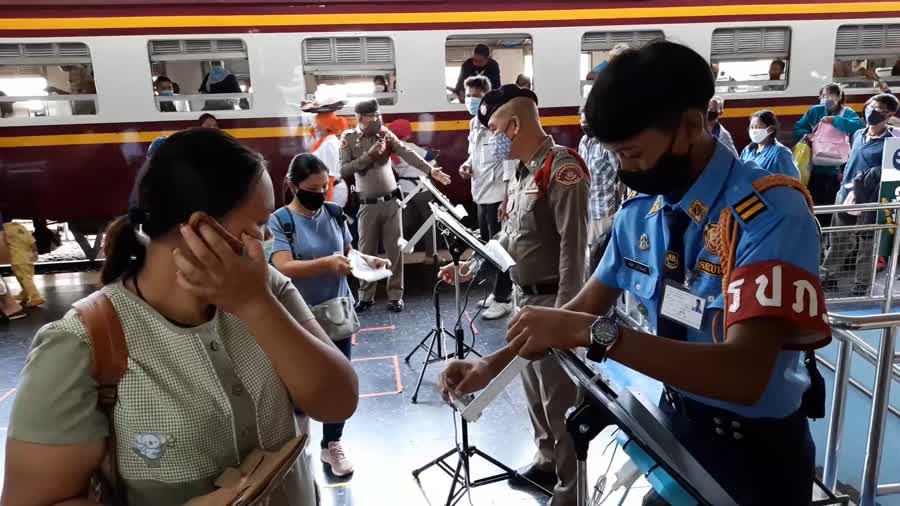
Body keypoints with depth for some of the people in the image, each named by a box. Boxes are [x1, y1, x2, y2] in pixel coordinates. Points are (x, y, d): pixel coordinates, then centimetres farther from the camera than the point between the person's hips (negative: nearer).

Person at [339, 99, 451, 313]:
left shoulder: (385, 134, 3)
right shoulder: (348, 139, -1)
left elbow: (407, 153, -9)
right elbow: (344, 170, -9)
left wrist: (430, 170, -22)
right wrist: (369, 155, -17)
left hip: (391, 201, 1)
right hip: (368, 205, -1)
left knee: (395, 250, 3)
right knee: (367, 251, 6)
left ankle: (395, 295, 13)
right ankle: (365, 296, 20)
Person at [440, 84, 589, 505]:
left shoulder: (562, 168, -17)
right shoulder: (524, 172, 13)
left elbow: (573, 246, -22)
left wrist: (564, 311, -24)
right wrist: (470, 267, 12)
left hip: (553, 301, -10)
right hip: (528, 298, 10)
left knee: (560, 398, 0)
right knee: (534, 389, 21)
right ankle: (547, 461, 39)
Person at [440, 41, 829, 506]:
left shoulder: (771, 215, -26)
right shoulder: (638, 214, -4)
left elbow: (744, 375, -34)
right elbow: (585, 308, 3)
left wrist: (593, 333, -39)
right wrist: (492, 364, -6)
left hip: (753, 451, -5)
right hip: (673, 423, 5)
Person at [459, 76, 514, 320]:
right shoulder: (474, 123, 11)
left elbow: (509, 162, -18)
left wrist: (507, 198, -22)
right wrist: (468, 163, 2)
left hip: (497, 195, -9)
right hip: (481, 195, 9)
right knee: (487, 246, 15)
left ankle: (503, 298, 9)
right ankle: (498, 292, 28)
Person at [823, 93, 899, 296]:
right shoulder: (858, 135, 8)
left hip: (869, 202, -5)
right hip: (844, 197, 6)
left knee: (866, 246, 6)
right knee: (837, 242, 15)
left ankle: (861, 288, 17)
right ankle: (830, 277, 28)